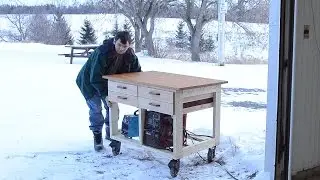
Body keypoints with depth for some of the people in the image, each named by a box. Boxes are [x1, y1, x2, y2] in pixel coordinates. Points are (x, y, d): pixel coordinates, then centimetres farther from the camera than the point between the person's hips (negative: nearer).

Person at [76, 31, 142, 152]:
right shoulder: (102, 53, -37)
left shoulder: (130, 55, -18)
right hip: (89, 82, -5)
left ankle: (110, 132, 22)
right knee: (96, 108, -8)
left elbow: (136, 71, -3)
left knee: (113, 106, 2)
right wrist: (105, 95, -39)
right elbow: (95, 78, -36)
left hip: (108, 82, 5)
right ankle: (97, 136, 9)